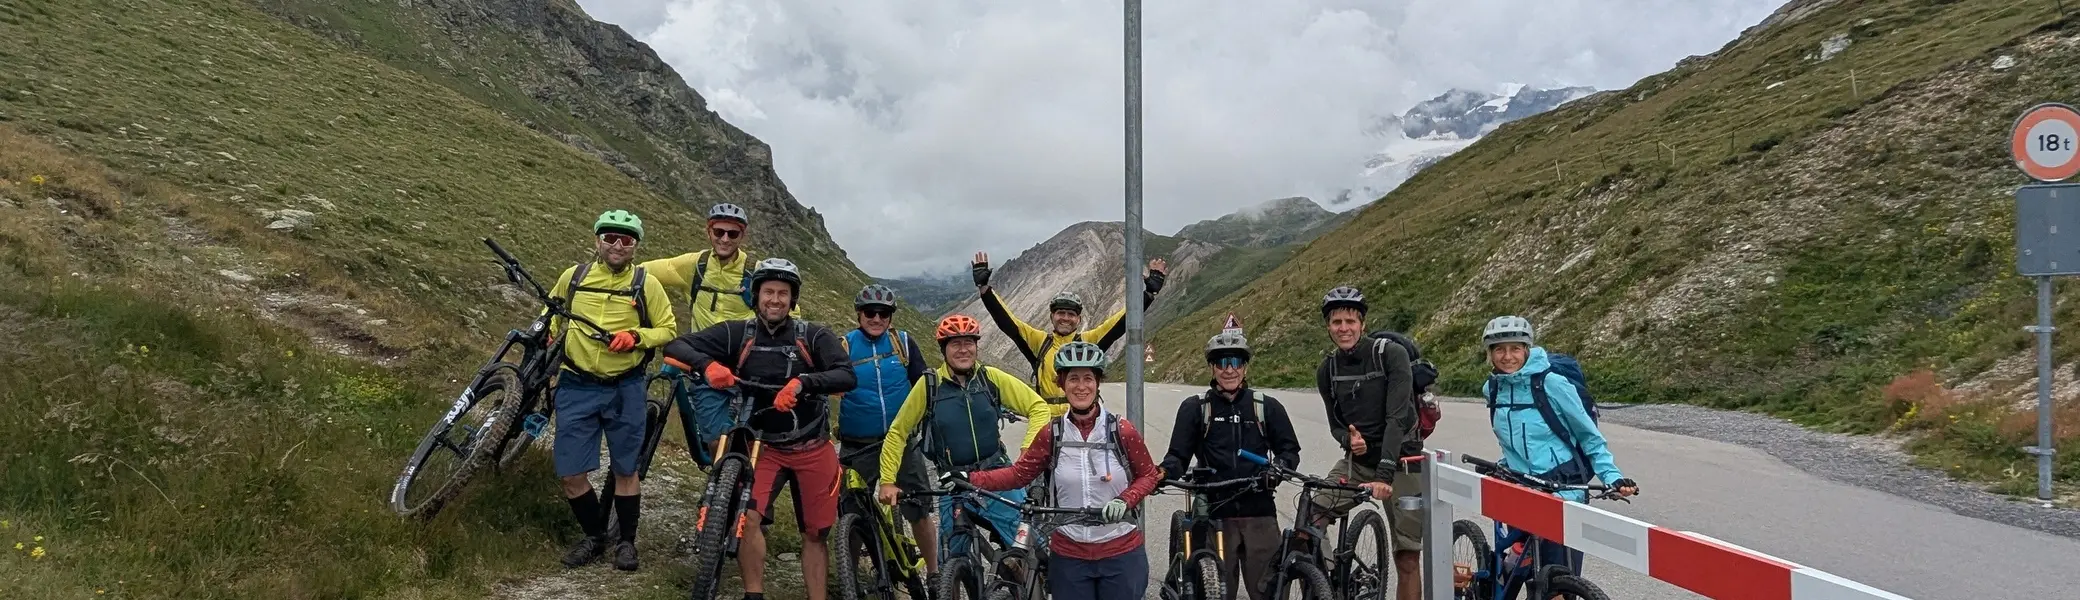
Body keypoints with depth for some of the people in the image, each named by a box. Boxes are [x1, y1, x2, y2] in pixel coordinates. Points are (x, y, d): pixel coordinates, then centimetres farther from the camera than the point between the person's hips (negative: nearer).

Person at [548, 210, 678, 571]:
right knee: (571, 474, 0)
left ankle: (627, 542, 23)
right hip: (576, 387, 2)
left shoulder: (646, 284, -3)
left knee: (625, 471, 7)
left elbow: (668, 330, 1)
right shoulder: (573, 277, 3)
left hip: (624, 389, -2)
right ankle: (594, 537, 21)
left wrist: (636, 336, -14)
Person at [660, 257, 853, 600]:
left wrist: (802, 383, -40)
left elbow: (848, 376, -22)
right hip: (765, 447, 0)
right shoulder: (738, 335, -5)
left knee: (815, 533, 6)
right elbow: (676, 347, -10)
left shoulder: (814, 337, -8)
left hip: (813, 450, 0)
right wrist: (708, 364, -32)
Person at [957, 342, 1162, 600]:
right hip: (1069, 556, 2)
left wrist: (1125, 501, -15)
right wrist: (969, 479, -8)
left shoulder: (1122, 430, -8)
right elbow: (1019, 474, 3)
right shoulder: (1051, 434, -2)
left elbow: (1148, 475, 3)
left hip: (1121, 553, -1)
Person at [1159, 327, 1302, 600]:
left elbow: (1289, 450, 11)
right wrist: (1165, 472, -19)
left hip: (1259, 515, 1)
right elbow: (1178, 455, 3)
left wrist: (1277, 470, -10)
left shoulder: (1267, 407, 9)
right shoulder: (1194, 408, 7)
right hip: (1215, 515, 0)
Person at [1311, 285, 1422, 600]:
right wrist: (1348, 438, -18)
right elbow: (1335, 424, 7)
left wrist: (1384, 474, -32)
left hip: (1400, 462, -4)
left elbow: (1397, 417, -23)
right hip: (1357, 460, 4)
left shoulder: (1391, 355, -16)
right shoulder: (1326, 370, 0)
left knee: (1408, 559, -1)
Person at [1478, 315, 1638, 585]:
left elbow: (1590, 437, -5)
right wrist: (1506, 467, 10)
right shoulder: (1492, 389, 3)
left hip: (1563, 494, -5)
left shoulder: (1552, 384, -13)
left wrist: (1613, 476, -14)